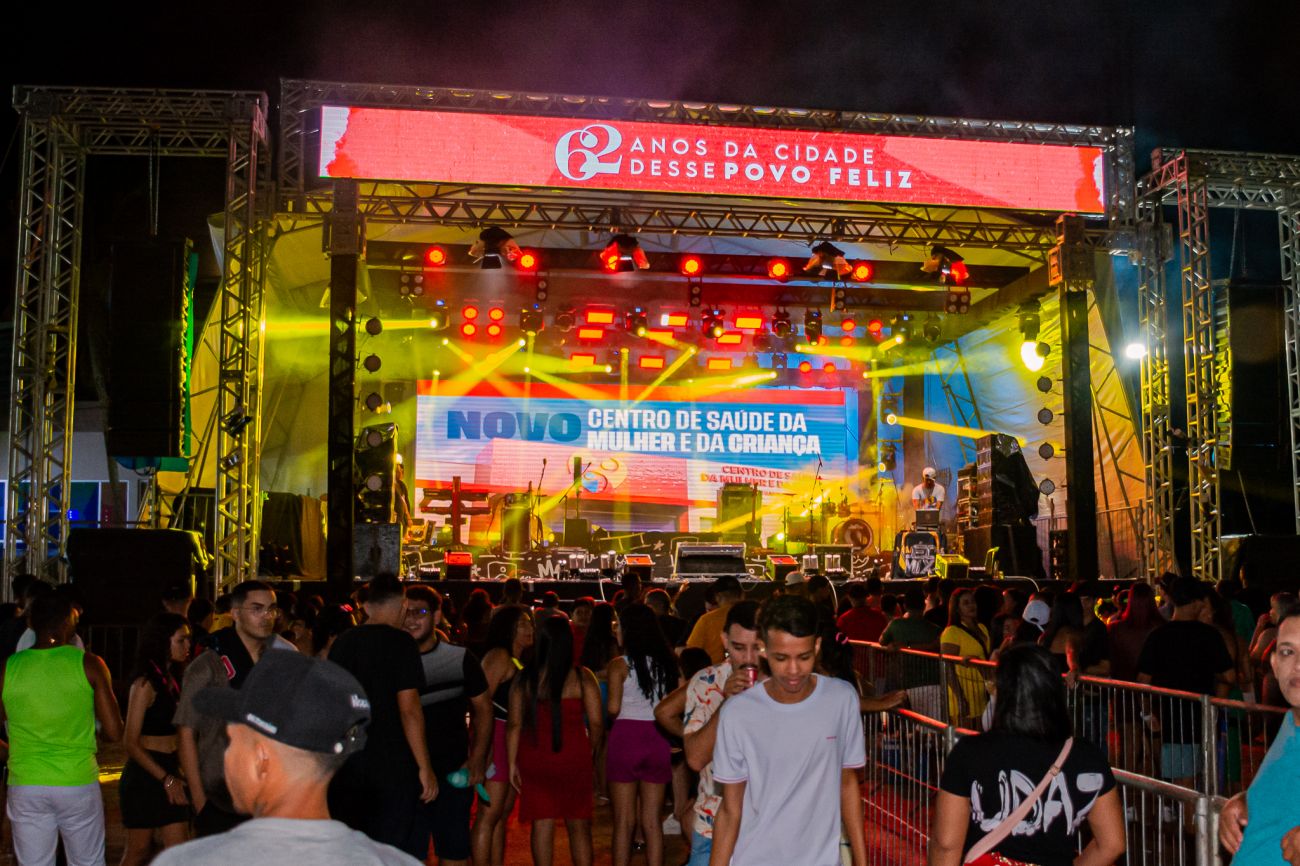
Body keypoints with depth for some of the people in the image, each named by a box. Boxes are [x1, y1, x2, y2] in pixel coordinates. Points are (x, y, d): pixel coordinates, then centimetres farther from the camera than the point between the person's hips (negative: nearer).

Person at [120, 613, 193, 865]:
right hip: (145, 775, -7)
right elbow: (130, 742, -16)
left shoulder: (172, 679, 9)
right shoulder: (145, 684, -14)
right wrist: (166, 779, -16)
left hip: (169, 771, 7)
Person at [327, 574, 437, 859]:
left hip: (346, 768, 6)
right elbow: (409, 710, -16)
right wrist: (425, 768, -12)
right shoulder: (400, 642, -11)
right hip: (392, 766, -6)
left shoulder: (342, 643, 7)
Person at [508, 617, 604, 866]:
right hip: (573, 757, -1)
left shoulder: (525, 678, -2)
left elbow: (515, 725, -2)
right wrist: (590, 750, 10)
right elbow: (596, 723, -8)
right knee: (578, 826, 11)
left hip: (534, 759, 1)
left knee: (542, 824, 8)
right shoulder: (581, 677, -7)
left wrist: (512, 763, 5)